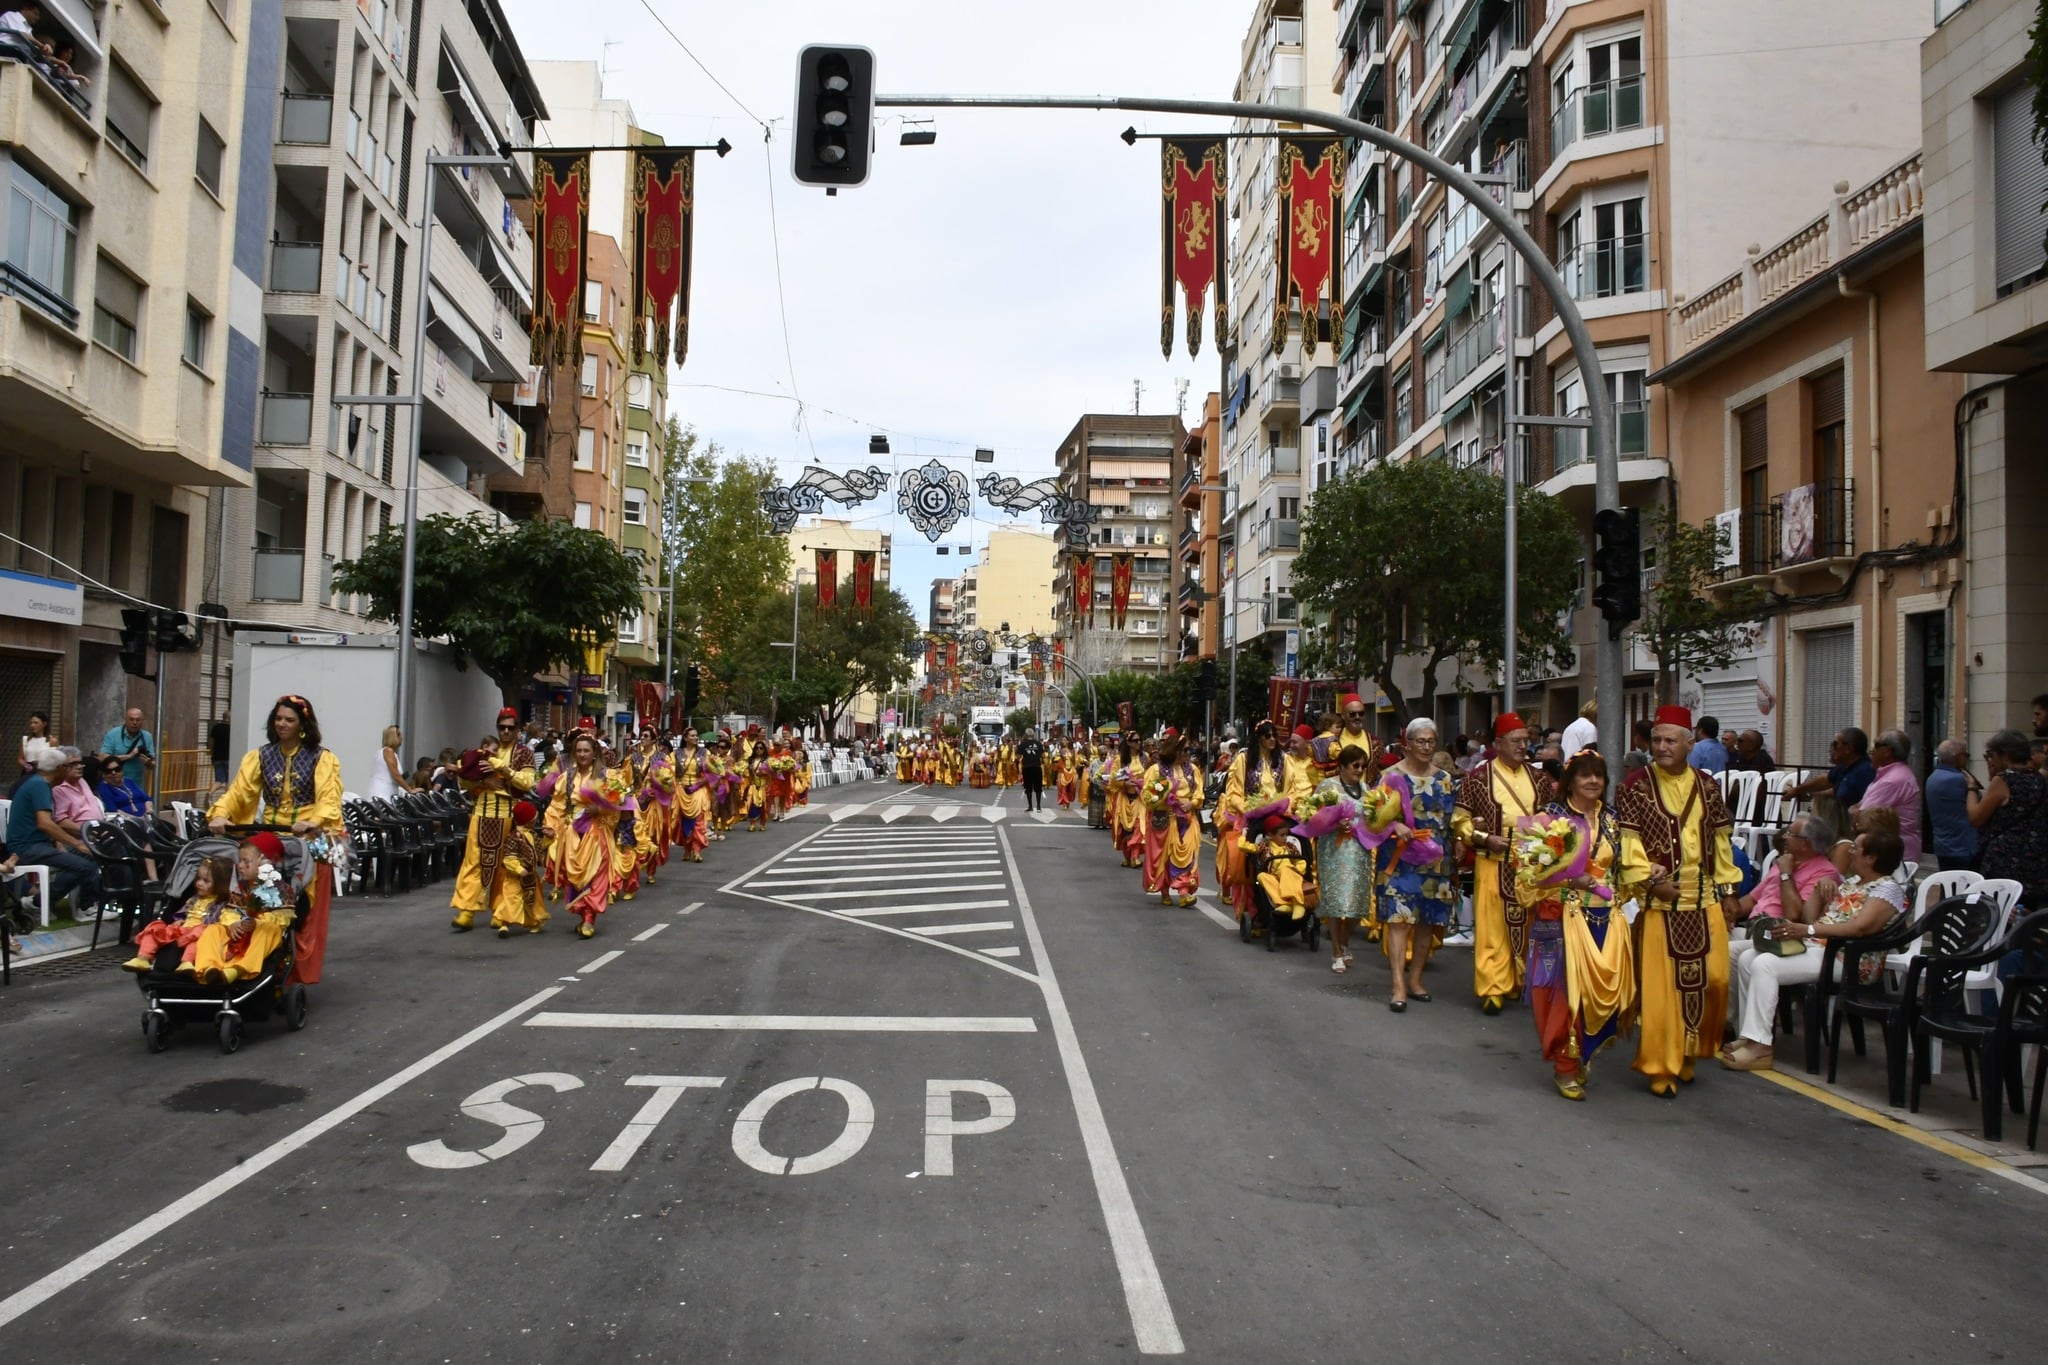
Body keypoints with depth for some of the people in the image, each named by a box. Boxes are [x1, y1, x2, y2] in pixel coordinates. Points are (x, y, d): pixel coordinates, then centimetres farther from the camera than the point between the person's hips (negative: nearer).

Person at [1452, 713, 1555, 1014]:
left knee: (1526, 925, 9)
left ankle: (1519, 983, 23)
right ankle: (1492, 989, 2)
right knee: (1492, 927, -3)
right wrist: (1485, 838, -14)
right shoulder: (1478, 778, -3)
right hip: (1493, 864, -4)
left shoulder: (1538, 779, 10)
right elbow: (1460, 820, -1)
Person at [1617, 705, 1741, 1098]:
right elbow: (1627, 844, -8)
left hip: (1705, 901, 4)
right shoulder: (1635, 788, -3)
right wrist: (1651, 881, -17)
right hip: (1659, 903, -4)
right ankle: (1661, 1067, 9)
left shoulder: (1708, 787, 9)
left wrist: (1728, 891, 10)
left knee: (1713, 978, 4)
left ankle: (1689, 1051, 25)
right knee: (1659, 985, -2)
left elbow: (1721, 841, 13)